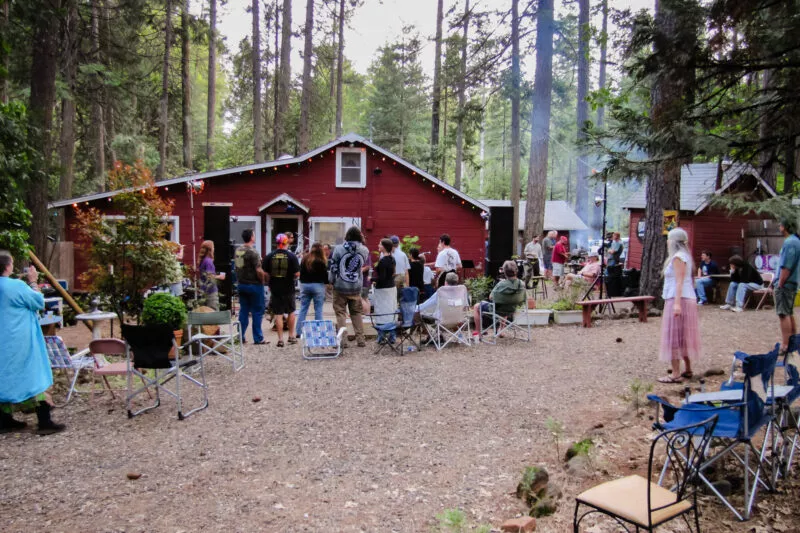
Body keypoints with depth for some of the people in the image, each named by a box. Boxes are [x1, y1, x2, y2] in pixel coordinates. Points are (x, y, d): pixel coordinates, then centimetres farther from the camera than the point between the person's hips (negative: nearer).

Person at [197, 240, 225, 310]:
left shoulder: (203, 260, 10)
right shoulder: (209, 261, -16)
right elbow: (209, 277, -20)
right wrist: (219, 277, -6)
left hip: (204, 290, 9)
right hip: (211, 290, -9)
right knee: (214, 311, -7)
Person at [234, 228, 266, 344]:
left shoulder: (237, 251, 5)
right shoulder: (252, 252, -18)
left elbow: (236, 266, 14)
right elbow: (259, 271, -21)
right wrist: (262, 281, -7)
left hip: (241, 284, 7)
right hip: (254, 285, -7)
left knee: (243, 311, 13)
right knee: (257, 312, 2)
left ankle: (240, 337, 15)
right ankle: (258, 338, 7)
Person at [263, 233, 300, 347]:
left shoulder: (269, 256, -3)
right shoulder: (292, 256, -8)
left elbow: (265, 274, -3)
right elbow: (297, 274, -10)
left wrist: (269, 284, 13)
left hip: (275, 288, 1)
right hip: (289, 288, 0)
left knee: (278, 314, 5)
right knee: (291, 312, 17)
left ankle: (280, 339, 4)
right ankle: (291, 336, 23)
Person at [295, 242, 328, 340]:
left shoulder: (304, 259, 3)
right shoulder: (321, 262, -11)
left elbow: (300, 273, 9)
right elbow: (325, 275, -8)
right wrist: (327, 281, 10)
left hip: (304, 285, 4)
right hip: (318, 285, -4)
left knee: (303, 309, 8)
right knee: (318, 310, 2)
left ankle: (299, 332, 8)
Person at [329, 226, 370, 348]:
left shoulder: (339, 249, -10)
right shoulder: (364, 250, -4)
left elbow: (333, 268, -7)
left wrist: (332, 281, 5)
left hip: (340, 287, -2)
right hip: (356, 287, 2)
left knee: (340, 313, 5)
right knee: (356, 313, 14)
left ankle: (342, 340, 3)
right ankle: (360, 339, 15)